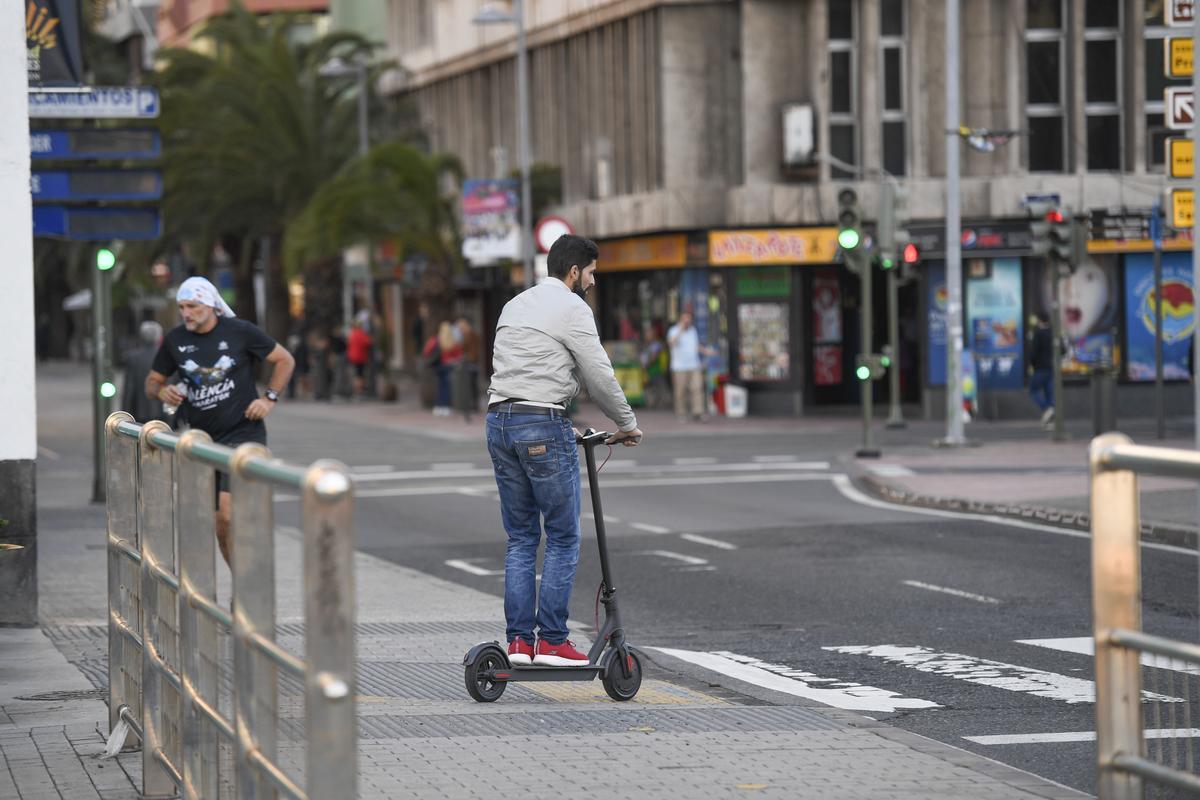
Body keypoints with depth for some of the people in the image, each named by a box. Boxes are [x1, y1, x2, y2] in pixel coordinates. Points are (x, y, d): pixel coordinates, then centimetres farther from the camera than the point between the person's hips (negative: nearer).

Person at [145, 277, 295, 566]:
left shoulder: (238, 331, -5)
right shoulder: (175, 339, 4)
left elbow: (284, 360, 6)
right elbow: (152, 381, 14)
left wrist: (270, 398, -5)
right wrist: (161, 392, -9)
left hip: (243, 433, -5)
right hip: (203, 439, 5)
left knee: (228, 512, -23)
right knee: (221, 528, 6)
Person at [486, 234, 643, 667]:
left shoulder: (515, 305, 20)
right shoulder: (571, 308, -5)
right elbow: (599, 376, -7)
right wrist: (627, 424, 8)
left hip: (500, 423, 8)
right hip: (543, 426, -8)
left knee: (520, 539, 12)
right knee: (563, 539, 0)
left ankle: (518, 640, 7)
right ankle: (551, 640, -2)